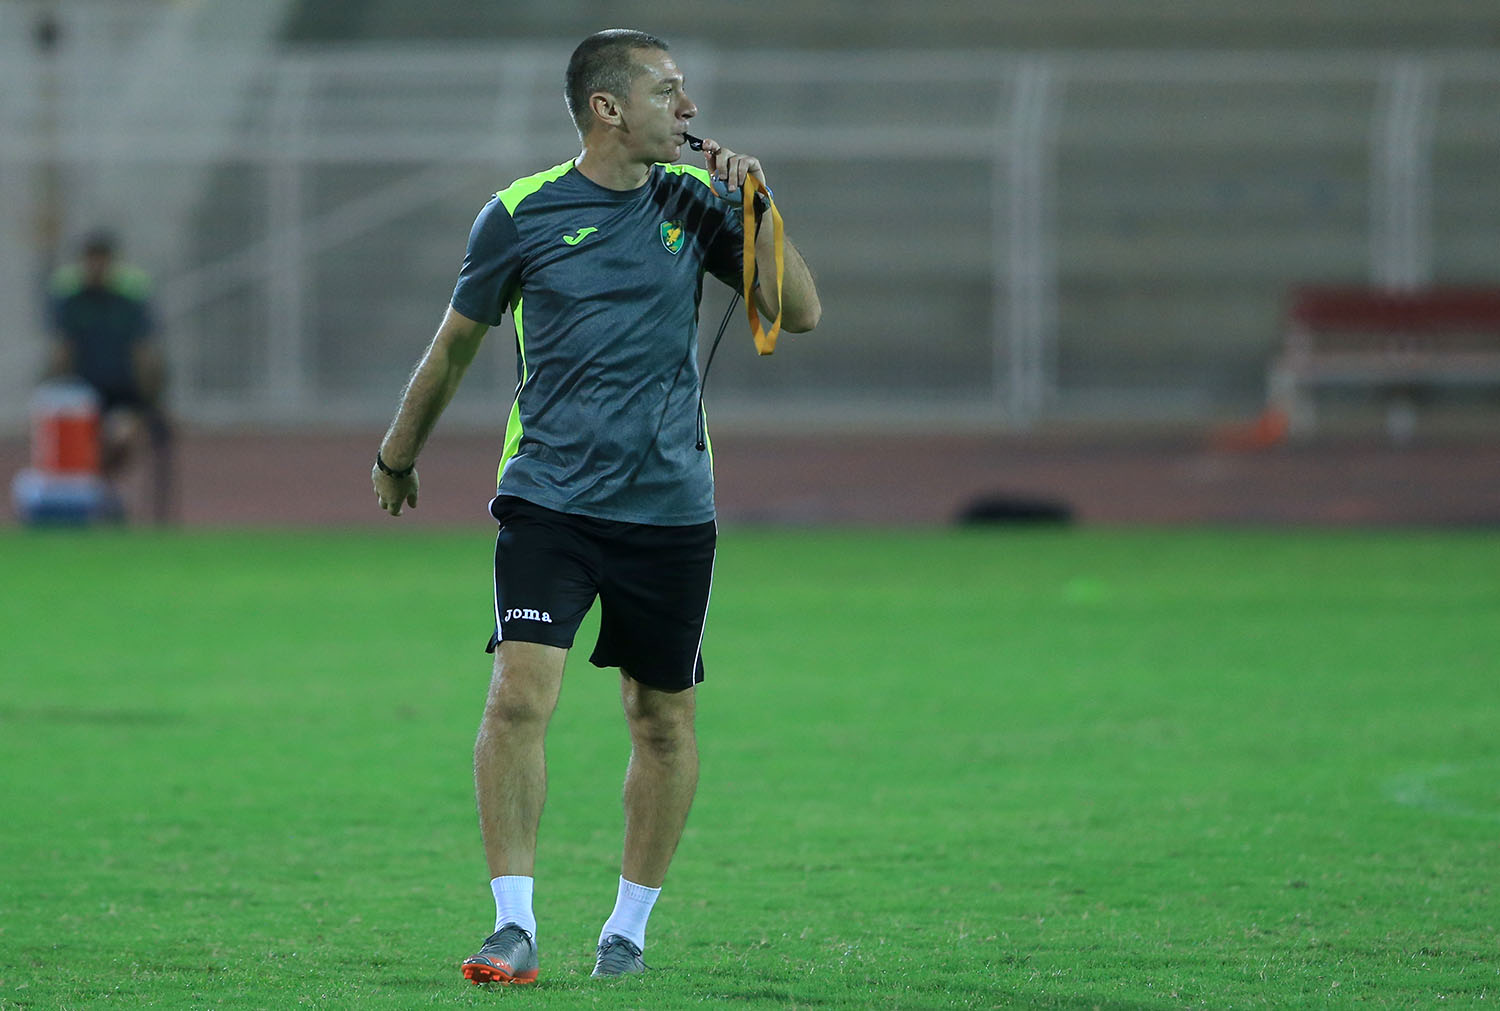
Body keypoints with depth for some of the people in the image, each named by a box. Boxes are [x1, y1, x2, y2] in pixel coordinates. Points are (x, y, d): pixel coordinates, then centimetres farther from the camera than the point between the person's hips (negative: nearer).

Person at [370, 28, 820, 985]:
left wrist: (755, 207, -10)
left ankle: (631, 924, 23)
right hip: (549, 499, -3)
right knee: (519, 693, -17)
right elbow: (457, 342, 12)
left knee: (664, 718, 8)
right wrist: (399, 455, 23)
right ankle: (515, 925, -12)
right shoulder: (520, 215, -3)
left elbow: (800, 313, 2)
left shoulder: (694, 201, 4)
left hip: (671, 508, 3)